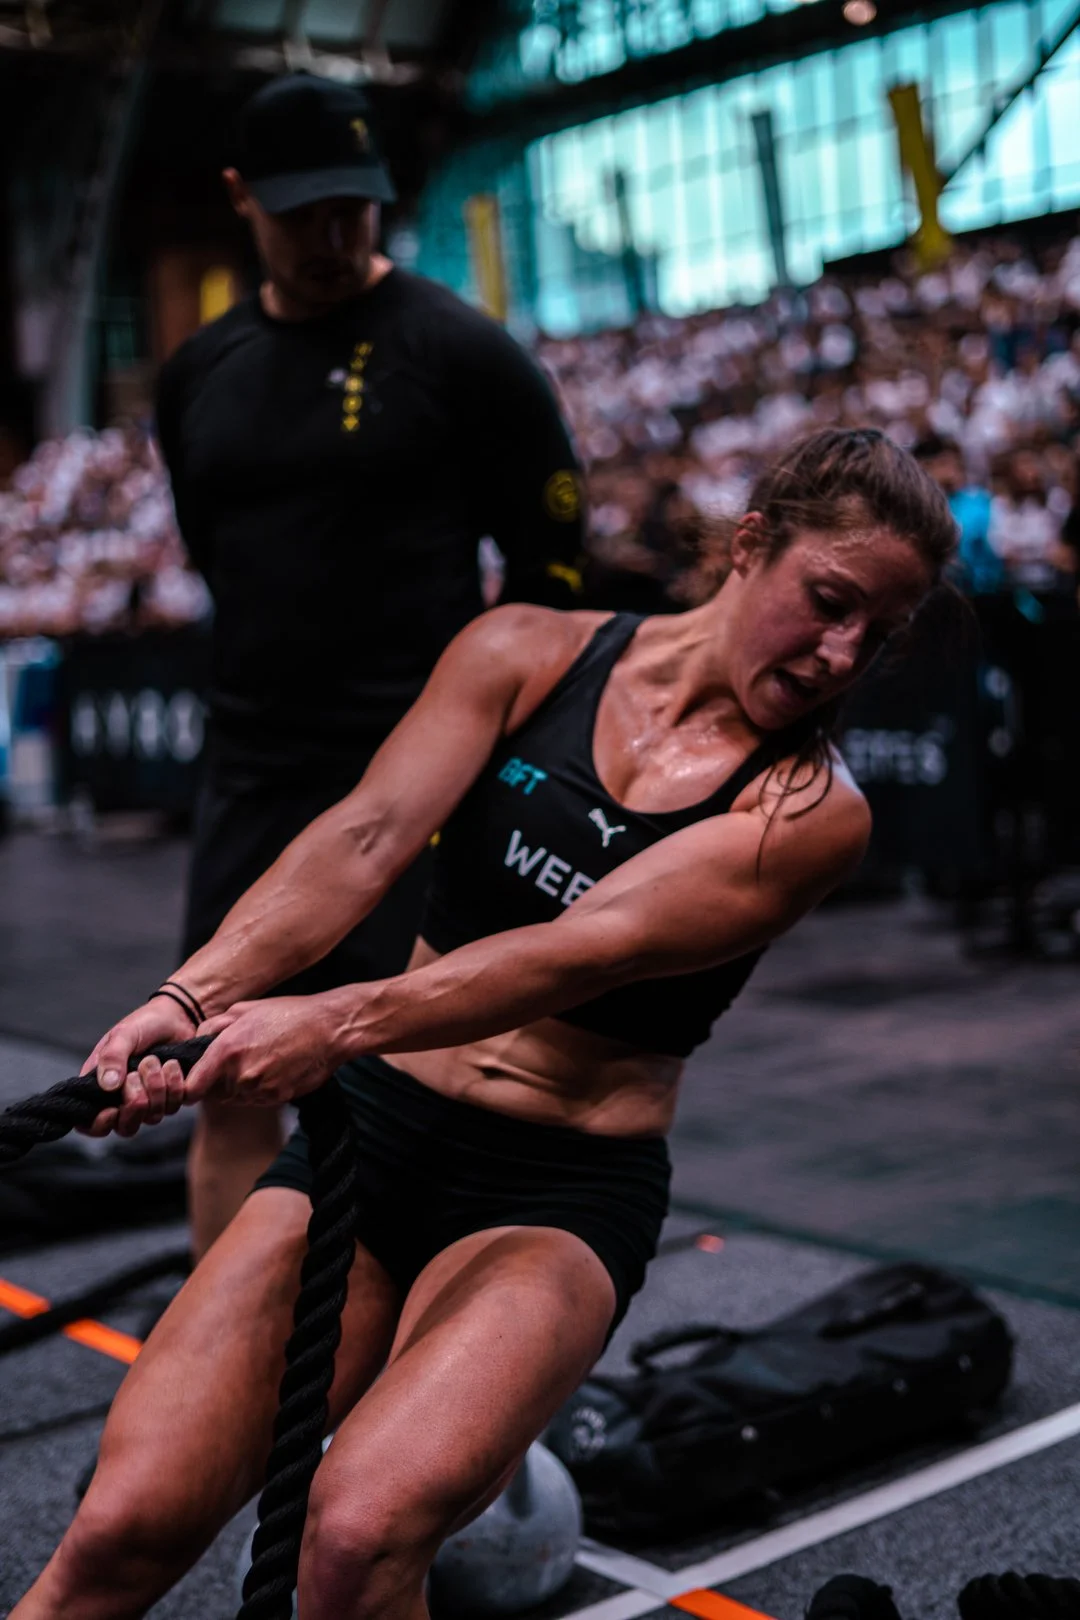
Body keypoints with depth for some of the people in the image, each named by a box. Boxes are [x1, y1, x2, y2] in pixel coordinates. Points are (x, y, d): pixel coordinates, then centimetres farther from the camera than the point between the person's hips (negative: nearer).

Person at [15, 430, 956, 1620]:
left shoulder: (809, 809, -6)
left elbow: (586, 949, -20)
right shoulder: (529, 653, 2)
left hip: (563, 1191, -2)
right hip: (376, 1128, 2)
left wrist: (337, 1023, -33)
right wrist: (190, 997, -27)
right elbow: (368, 836, -11)